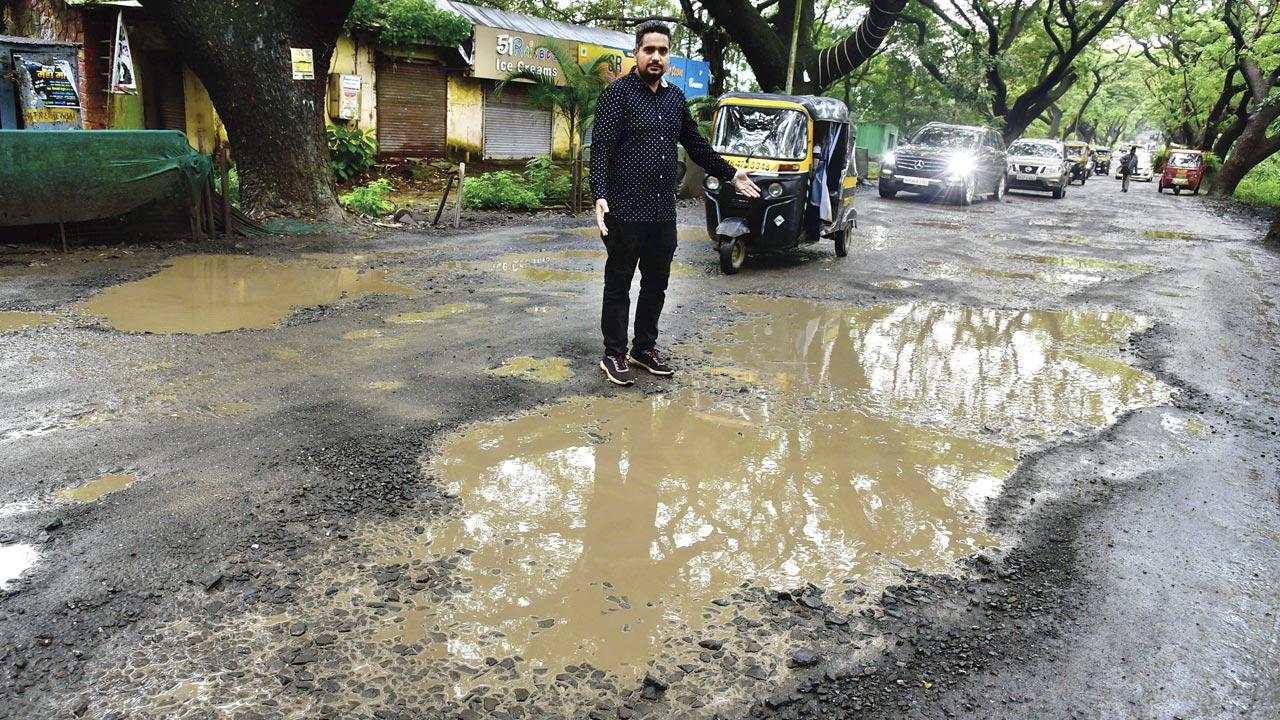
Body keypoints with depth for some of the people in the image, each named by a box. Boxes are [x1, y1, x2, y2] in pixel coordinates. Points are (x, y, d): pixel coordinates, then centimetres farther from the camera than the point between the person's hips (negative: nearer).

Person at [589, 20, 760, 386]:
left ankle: (645, 348, 27)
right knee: (619, 284, 4)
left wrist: (730, 174, 26)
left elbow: (696, 144, 24)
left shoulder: (675, 97, 13)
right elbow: (601, 147, -14)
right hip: (625, 211, -6)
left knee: (656, 284, 13)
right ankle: (614, 354, 14)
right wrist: (600, 195, -27)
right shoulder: (617, 92, -5)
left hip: (663, 213, 6)